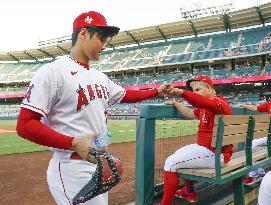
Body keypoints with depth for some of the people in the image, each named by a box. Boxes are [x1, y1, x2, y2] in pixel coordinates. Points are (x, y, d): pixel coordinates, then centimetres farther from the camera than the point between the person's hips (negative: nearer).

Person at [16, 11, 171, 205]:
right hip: (72, 171, -8)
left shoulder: (100, 77, 12)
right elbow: (25, 125, -18)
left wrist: (157, 91, 25)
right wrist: (74, 143, -27)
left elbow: (126, 95, 28)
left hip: (100, 165, 9)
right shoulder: (53, 72, -14)